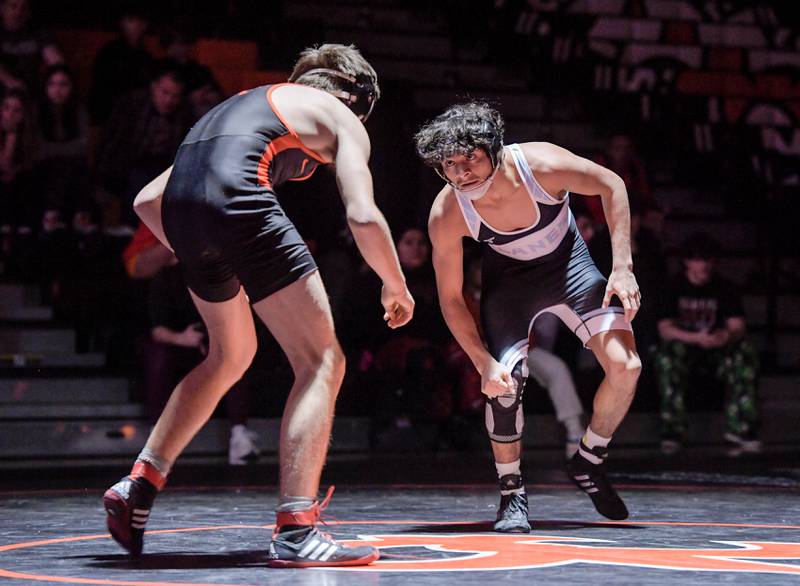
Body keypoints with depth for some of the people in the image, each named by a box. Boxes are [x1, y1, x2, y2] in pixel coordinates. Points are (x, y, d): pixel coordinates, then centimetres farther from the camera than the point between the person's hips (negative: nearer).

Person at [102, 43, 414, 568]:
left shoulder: (248, 102, 37)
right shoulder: (343, 119, 19)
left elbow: (147, 199, 32)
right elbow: (363, 216, 1)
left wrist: (198, 259, 40)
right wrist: (396, 287, 17)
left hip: (178, 209, 7)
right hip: (237, 197, -7)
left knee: (231, 356, 30)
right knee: (322, 363, 0)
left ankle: (138, 486, 28)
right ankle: (295, 531, -11)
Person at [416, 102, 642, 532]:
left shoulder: (540, 163, -34)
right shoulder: (446, 214, -29)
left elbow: (611, 186, -15)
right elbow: (450, 298, -16)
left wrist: (622, 267, -19)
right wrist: (483, 362, -26)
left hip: (568, 263, 0)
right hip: (508, 277, 0)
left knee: (625, 367, -14)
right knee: (503, 381, -18)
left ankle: (589, 461, 12)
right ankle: (511, 495, 4)